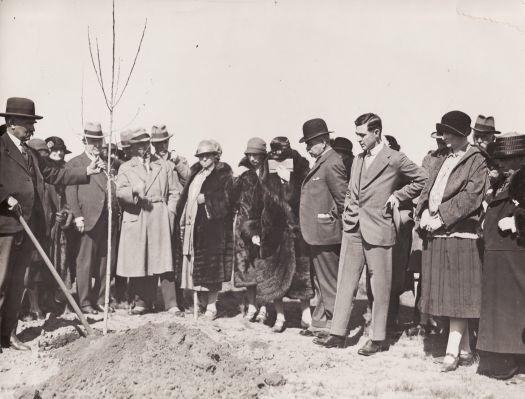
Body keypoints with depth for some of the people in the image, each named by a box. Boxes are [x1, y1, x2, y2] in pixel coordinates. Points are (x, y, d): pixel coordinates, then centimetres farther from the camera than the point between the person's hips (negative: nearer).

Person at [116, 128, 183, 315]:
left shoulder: (164, 166, 16)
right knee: (138, 262, -2)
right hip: (135, 219, 0)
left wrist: (169, 213, -1)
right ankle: (141, 302, 7)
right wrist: (134, 190, -23)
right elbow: (120, 192, -3)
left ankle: (171, 303, -3)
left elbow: (175, 191, 11)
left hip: (160, 218, 0)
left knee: (164, 261, -5)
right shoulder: (126, 168, 13)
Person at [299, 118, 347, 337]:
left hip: (325, 234, -10)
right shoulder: (320, 162, 14)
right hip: (316, 233, 10)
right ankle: (320, 323, 29)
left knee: (330, 284, 1)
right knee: (321, 282, 18)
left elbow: (343, 198, -21)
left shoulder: (332, 164, -17)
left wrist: (332, 217, -11)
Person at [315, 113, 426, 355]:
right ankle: (338, 334, 15)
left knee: (379, 287, 3)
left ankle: (378, 338, 15)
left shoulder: (395, 160, -7)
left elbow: (422, 180, 2)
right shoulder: (359, 159, 14)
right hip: (353, 228, 6)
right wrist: (348, 211, 12)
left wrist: (397, 195, -2)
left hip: (377, 229, -6)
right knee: (345, 282, 8)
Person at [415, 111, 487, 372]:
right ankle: (465, 350, 21)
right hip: (435, 236, 7)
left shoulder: (476, 161, -3)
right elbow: (426, 191, 15)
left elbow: (471, 196, -14)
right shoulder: (440, 162, 19)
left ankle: (453, 352, 1)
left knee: (457, 295, -4)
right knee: (446, 294, 10)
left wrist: (441, 218, -17)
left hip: (460, 236, -7)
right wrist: (424, 214, -4)